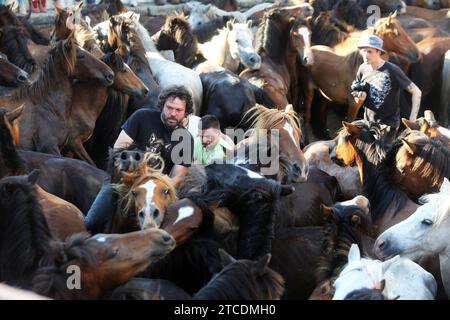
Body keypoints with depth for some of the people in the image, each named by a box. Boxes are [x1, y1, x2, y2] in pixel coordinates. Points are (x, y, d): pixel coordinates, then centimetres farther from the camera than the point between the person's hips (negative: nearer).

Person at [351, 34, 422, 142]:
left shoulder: (392, 70, -17)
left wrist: (412, 121, -17)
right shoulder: (363, 69, 0)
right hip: (368, 123, 6)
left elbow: (416, 92, -13)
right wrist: (360, 98, -13)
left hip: (389, 124, -6)